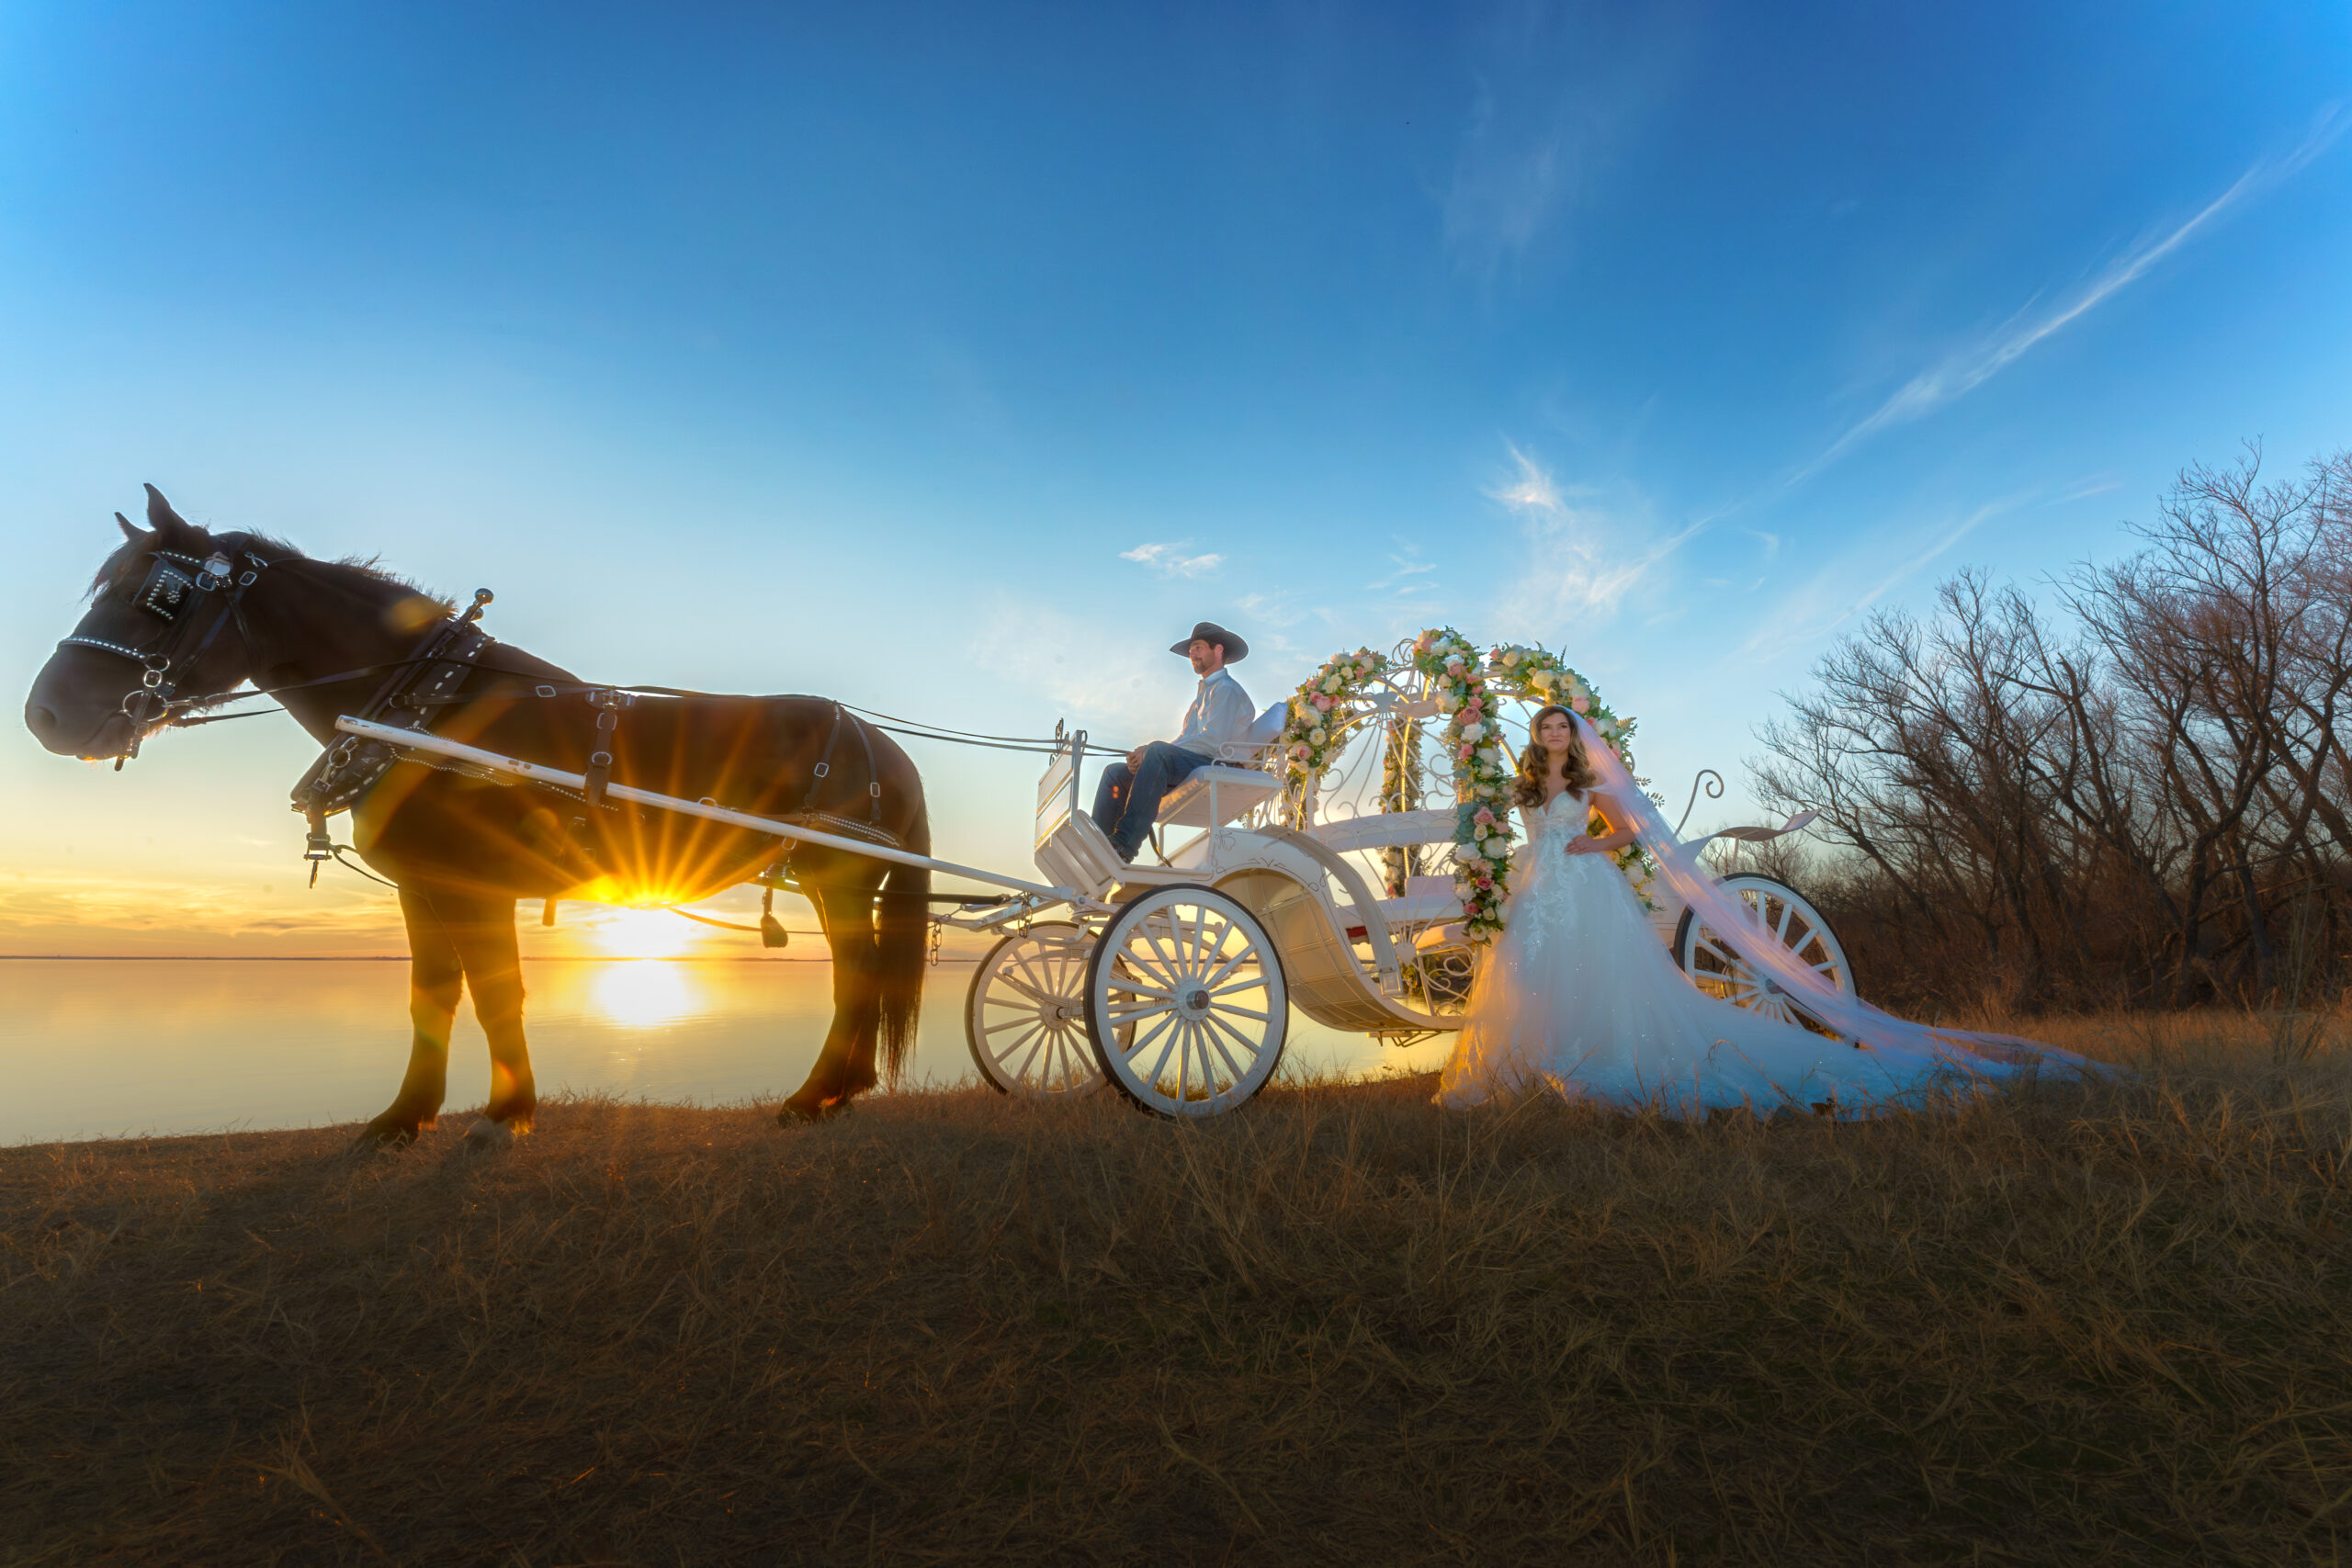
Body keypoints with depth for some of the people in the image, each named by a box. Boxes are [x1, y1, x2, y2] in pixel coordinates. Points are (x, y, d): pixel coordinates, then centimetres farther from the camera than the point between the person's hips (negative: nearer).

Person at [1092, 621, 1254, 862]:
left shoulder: (1226, 689, -2)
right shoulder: (1204, 691, 30)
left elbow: (1212, 739, -17)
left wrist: (1149, 751, -16)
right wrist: (1143, 753, 2)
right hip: (1188, 765, 10)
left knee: (1158, 752, -36)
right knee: (1115, 772, 1)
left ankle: (1125, 845, -43)